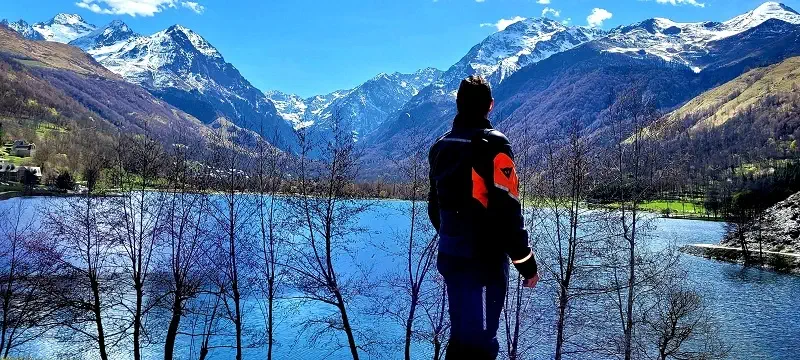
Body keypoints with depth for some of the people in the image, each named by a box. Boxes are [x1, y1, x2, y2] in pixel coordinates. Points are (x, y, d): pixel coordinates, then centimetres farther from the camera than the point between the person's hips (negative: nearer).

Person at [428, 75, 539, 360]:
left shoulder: (441, 146, 8)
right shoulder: (493, 144, -14)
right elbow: (508, 213, -18)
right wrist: (527, 263, -9)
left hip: (450, 257, 7)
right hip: (484, 261, -7)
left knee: (462, 332, 20)